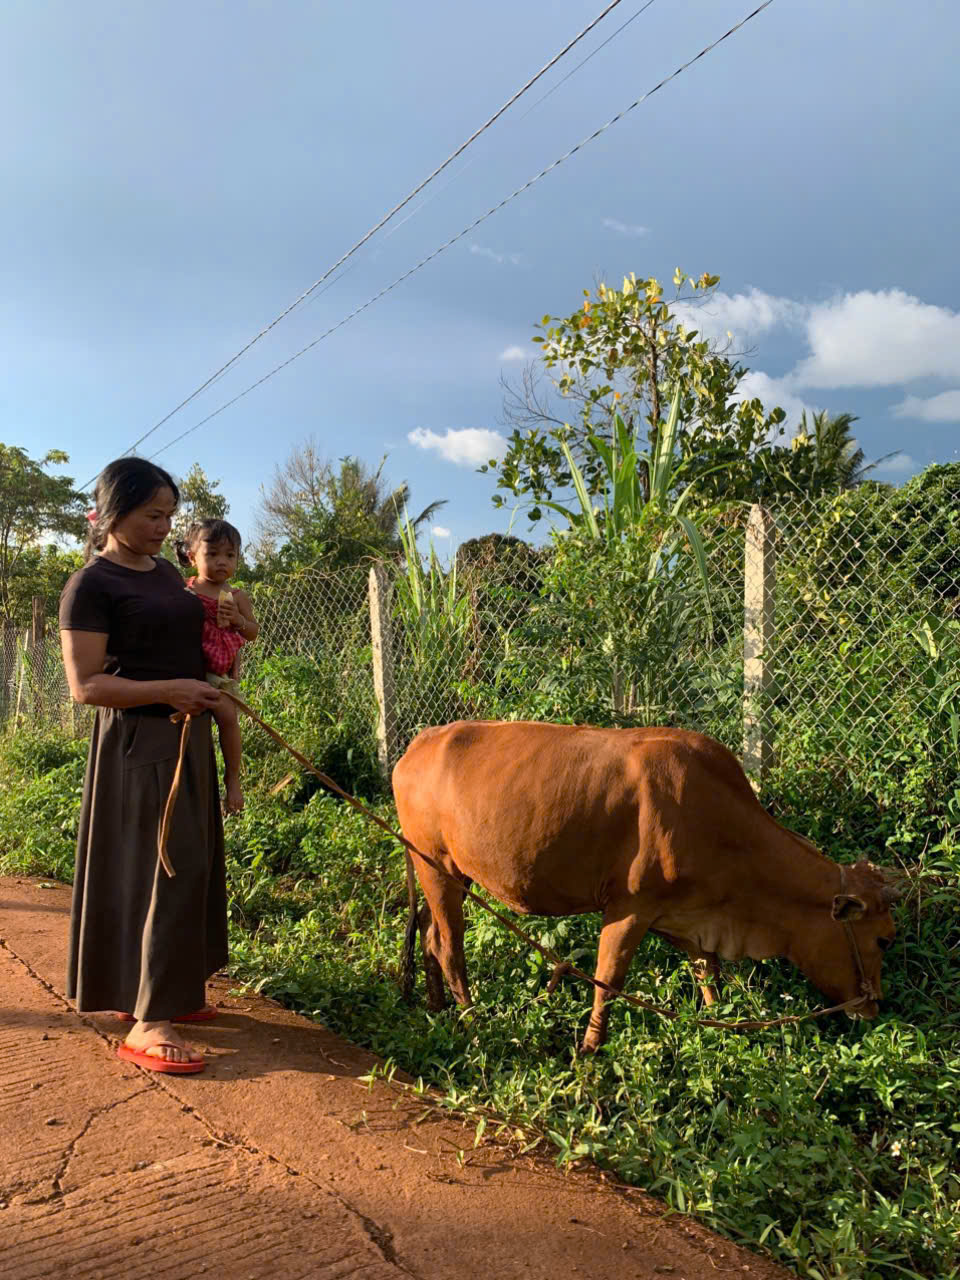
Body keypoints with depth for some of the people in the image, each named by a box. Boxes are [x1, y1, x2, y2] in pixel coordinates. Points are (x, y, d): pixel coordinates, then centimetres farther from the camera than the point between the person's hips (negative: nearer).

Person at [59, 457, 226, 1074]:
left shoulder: (167, 571, 13)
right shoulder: (91, 585, -11)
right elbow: (85, 684, -16)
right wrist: (168, 691, -23)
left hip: (189, 734, 8)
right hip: (138, 741, -8)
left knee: (194, 865, 11)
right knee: (163, 869, -10)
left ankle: (174, 993, 25)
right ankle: (147, 1023, -2)